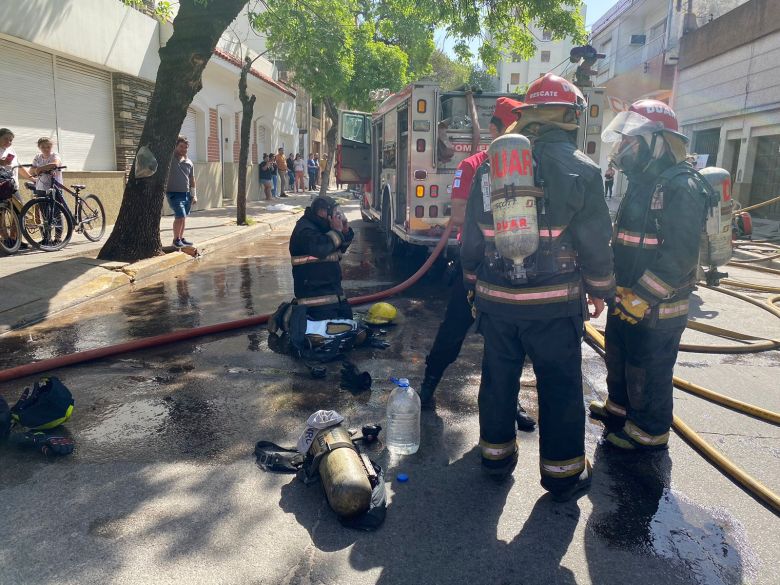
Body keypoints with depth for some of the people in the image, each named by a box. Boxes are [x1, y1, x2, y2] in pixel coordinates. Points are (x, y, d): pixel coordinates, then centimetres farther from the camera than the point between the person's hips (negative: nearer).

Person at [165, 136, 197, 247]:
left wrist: (194, 195, 13)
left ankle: (181, 238, 24)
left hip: (187, 194, 5)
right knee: (180, 217, -13)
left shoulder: (189, 162, 10)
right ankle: (176, 239, 1)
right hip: (174, 193, -5)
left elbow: (192, 179, 14)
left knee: (183, 217, 12)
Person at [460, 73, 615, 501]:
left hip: (495, 299, 4)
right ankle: (563, 472, 23)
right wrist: (600, 289, 9)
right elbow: (595, 241, -7)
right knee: (560, 386, 10)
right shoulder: (579, 169, -9)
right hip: (554, 302, -3)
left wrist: (477, 281, 20)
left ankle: (496, 455, 32)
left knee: (498, 377, 17)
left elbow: (471, 238, 8)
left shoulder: (489, 166, 3)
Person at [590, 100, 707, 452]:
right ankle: (619, 407, 43)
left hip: (656, 307, -9)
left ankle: (649, 432, 22)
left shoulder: (682, 187, -19)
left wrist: (643, 297, -25)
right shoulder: (642, 182, 12)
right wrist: (617, 287, 16)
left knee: (648, 371, 5)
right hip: (626, 298, 9)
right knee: (619, 359, 23)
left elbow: (680, 255, -25)